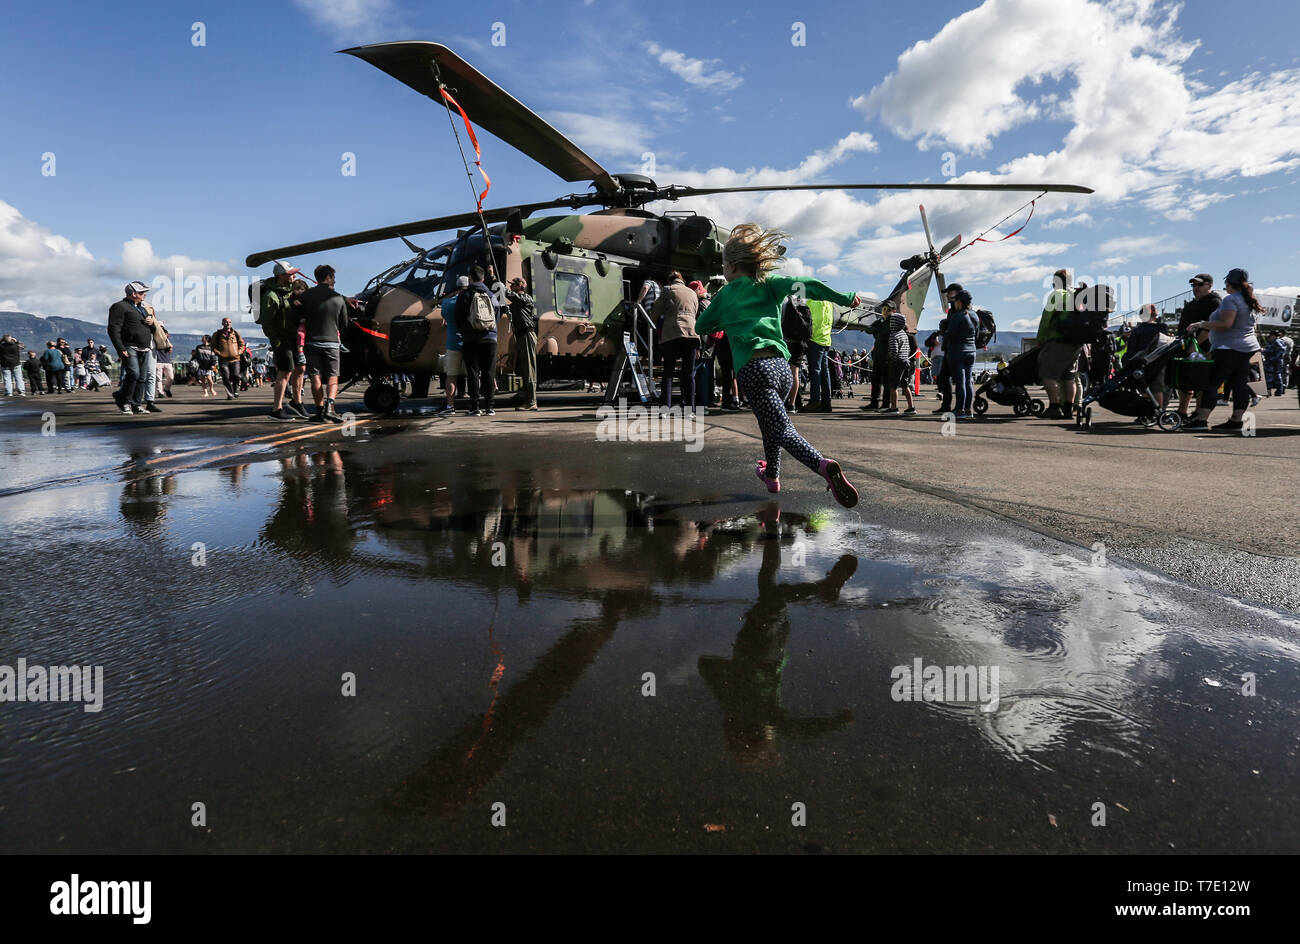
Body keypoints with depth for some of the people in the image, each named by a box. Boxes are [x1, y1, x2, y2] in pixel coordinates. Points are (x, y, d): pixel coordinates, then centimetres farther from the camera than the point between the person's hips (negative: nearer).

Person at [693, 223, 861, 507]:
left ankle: (823, 466, -37)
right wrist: (846, 298, -1)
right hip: (781, 364, 5)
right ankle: (771, 475, 40)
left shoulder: (725, 295, 12)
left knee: (782, 430, -12)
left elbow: (701, 327, 23)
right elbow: (803, 284, -3)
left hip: (754, 368, -5)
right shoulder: (768, 284, 14)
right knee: (770, 420, 28)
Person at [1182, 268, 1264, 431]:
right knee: (1240, 384, 5)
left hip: (1229, 348, -9)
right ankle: (1236, 420, 4)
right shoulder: (1249, 300, 17)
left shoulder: (1230, 299, -12)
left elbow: (1225, 324, -22)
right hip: (1248, 348, 9)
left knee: (1212, 383, -9)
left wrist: (1201, 324, -16)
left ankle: (1201, 419, -13)